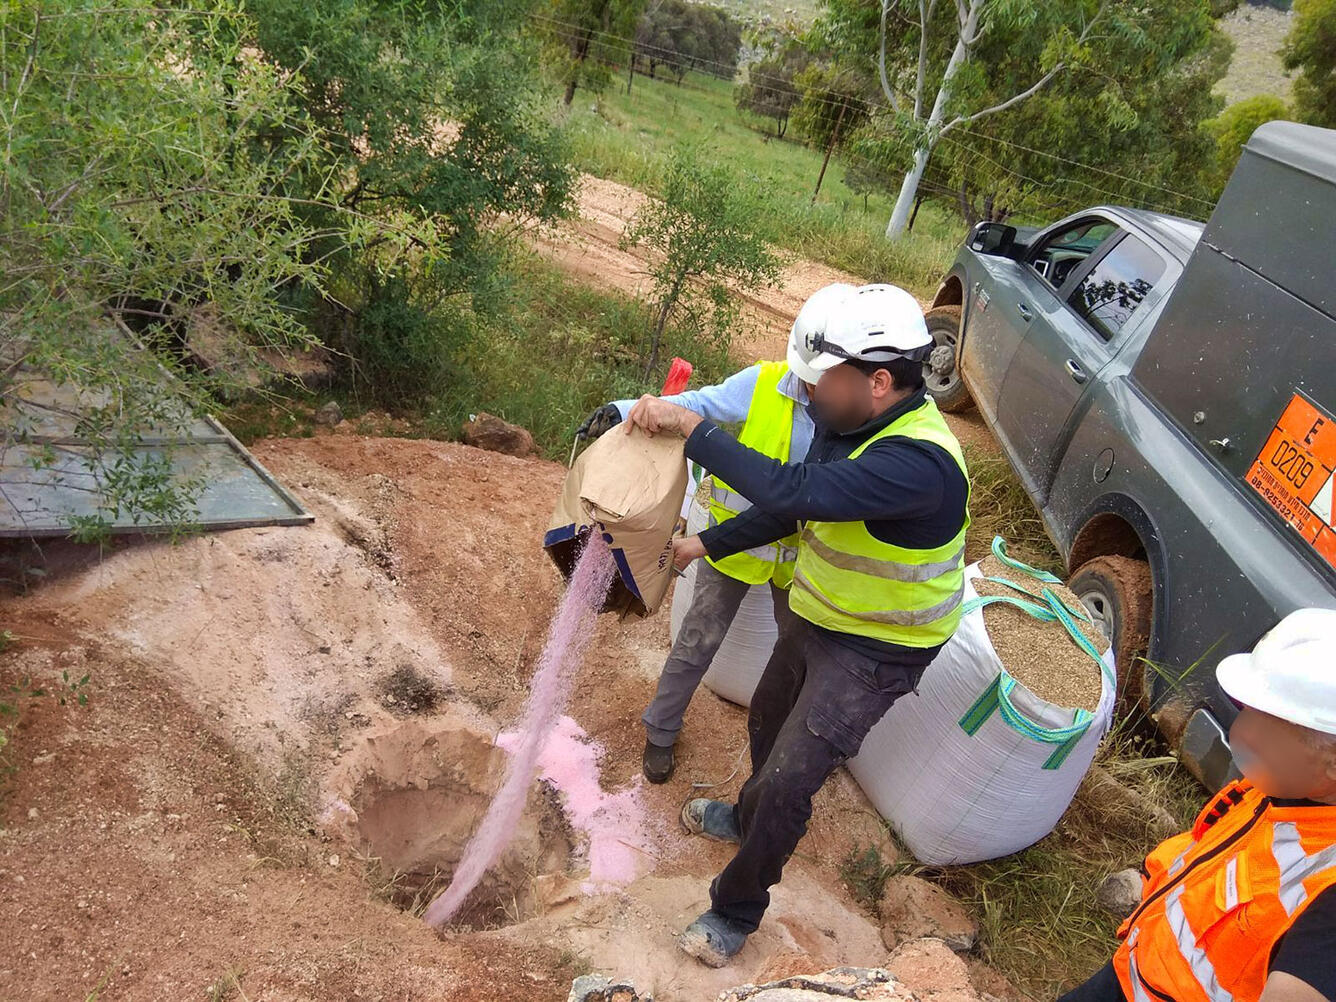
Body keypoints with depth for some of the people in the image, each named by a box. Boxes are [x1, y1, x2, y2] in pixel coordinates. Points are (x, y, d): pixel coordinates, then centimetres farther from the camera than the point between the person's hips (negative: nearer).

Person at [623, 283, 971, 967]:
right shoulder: (846, 424, -8)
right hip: (818, 618, 9)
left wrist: (691, 427, -41)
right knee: (766, 726, 27)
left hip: (875, 651, -8)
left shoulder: (920, 462, -37)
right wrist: (705, 545, 4)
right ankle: (748, 819, 57)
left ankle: (737, 909, 20)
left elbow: (796, 492, -46)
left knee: (789, 780, -6)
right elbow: (791, 507, 5)